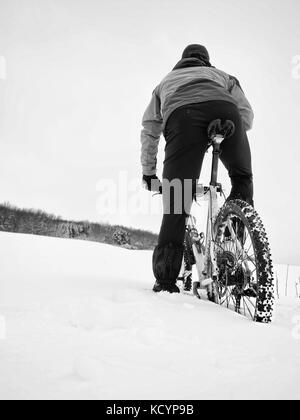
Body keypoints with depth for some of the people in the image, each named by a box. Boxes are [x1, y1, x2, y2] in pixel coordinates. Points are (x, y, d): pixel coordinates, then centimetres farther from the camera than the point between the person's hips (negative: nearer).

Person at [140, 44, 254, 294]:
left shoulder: (166, 81, 44)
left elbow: (149, 130, 36)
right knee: (242, 178, 23)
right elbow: (247, 115, 27)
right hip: (224, 108, 0)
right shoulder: (221, 75, 42)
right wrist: (230, 138, 42)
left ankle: (165, 281, -6)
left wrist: (148, 172, 40)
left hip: (181, 114, 0)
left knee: (176, 200, 0)